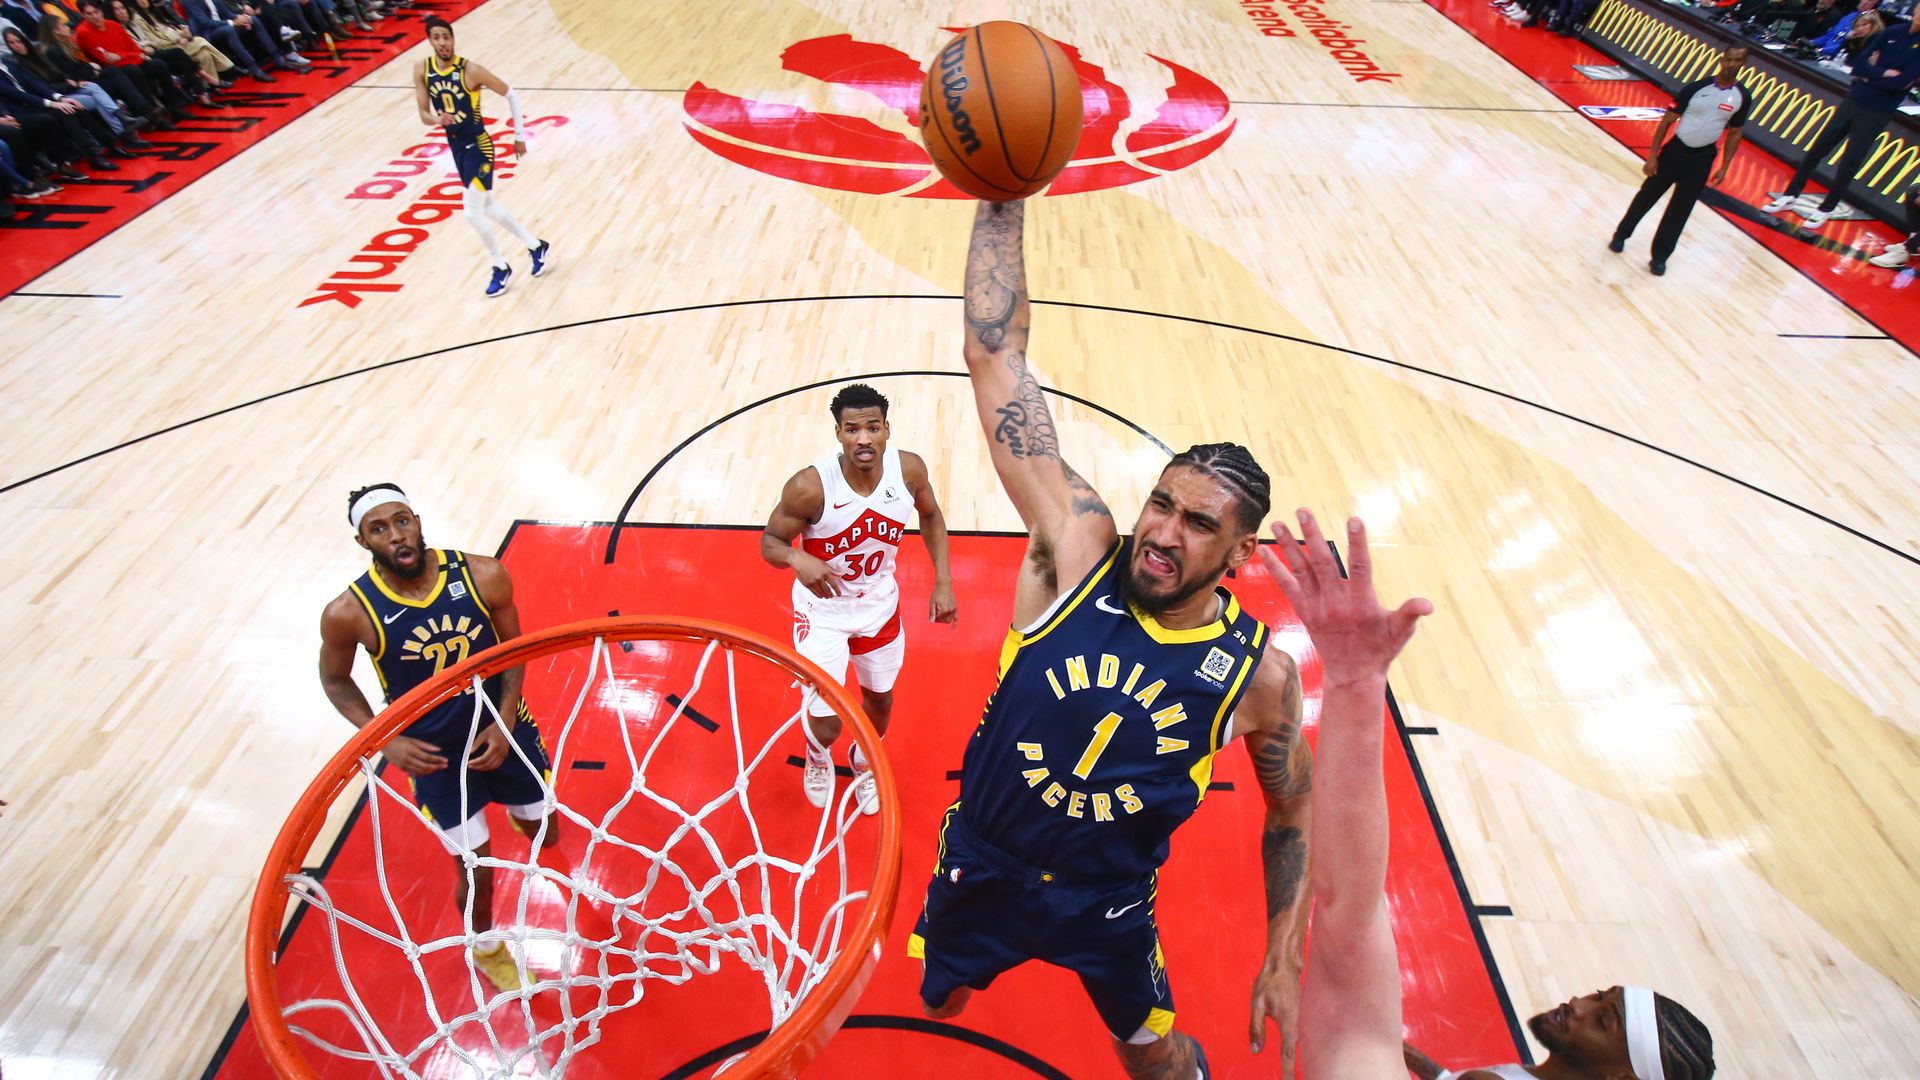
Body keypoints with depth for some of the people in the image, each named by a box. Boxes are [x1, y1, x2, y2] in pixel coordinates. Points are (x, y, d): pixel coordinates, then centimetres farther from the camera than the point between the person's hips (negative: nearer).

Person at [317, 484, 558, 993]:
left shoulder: (483, 576, -19)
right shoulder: (348, 613, -19)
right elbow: (335, 680, 0)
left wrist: (504, 723, -14)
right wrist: (386, 741, -12)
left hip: (504, 731, 2)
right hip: (432, 754, -1)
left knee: (545, 833, 19)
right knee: (478, 872, 7)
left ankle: (518, 814, 59)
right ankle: (485, 946, 41)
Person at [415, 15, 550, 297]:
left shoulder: (470, 70, -17)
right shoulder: (422, 70, -2)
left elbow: (510, 94, -8)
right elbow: (423, 114, 1)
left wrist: (519, 135, -5)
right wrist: (438, 119, -23)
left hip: (478, 146, -7)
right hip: (456, 146, 7)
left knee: (473, 213, -10)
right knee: (488, 206, 17)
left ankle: (501, 268, 11)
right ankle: (536, 247, 33)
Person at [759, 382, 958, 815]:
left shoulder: (909, 468, -20)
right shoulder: (809, 486, -30)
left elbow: (931, 516, 0)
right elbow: (770, 542, -17)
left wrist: (943, 582, -6)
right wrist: (797, 558, -40)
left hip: (880, 603, 4)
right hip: (822, 608, -3)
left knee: (880, 698, 22)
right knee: (826, 725, -3)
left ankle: (864, 762, 58)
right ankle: (818, 756, 39)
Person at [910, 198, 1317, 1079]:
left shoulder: (1258, 673, -20)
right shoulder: (1079, 547, -25)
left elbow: (1294, 809, -1)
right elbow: (994, 357, -30)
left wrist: (1284, 962, -2)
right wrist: (1002, 196, -33)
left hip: (1111, 905, -1)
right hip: (981, 866, 1)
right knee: (940, 1002, 29)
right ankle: (958, 962, 65)